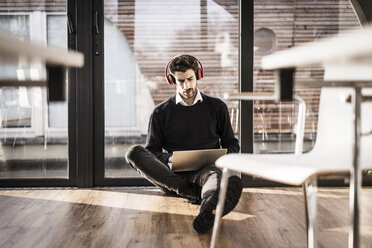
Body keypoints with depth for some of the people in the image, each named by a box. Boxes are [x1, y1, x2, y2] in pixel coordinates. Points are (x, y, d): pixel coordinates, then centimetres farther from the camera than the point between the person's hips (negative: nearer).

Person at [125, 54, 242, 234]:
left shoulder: (216, 107, 16)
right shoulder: (161, 112, 13)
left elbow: (232, 144, 22)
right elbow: (151, 151, 12)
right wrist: (168, 158, -11)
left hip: (207, 168, -1)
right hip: (172, 174, 1)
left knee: (215, 174, -40)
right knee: (133, 152, -26)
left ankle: (210, 207, -77)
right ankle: (196, 193, -38)